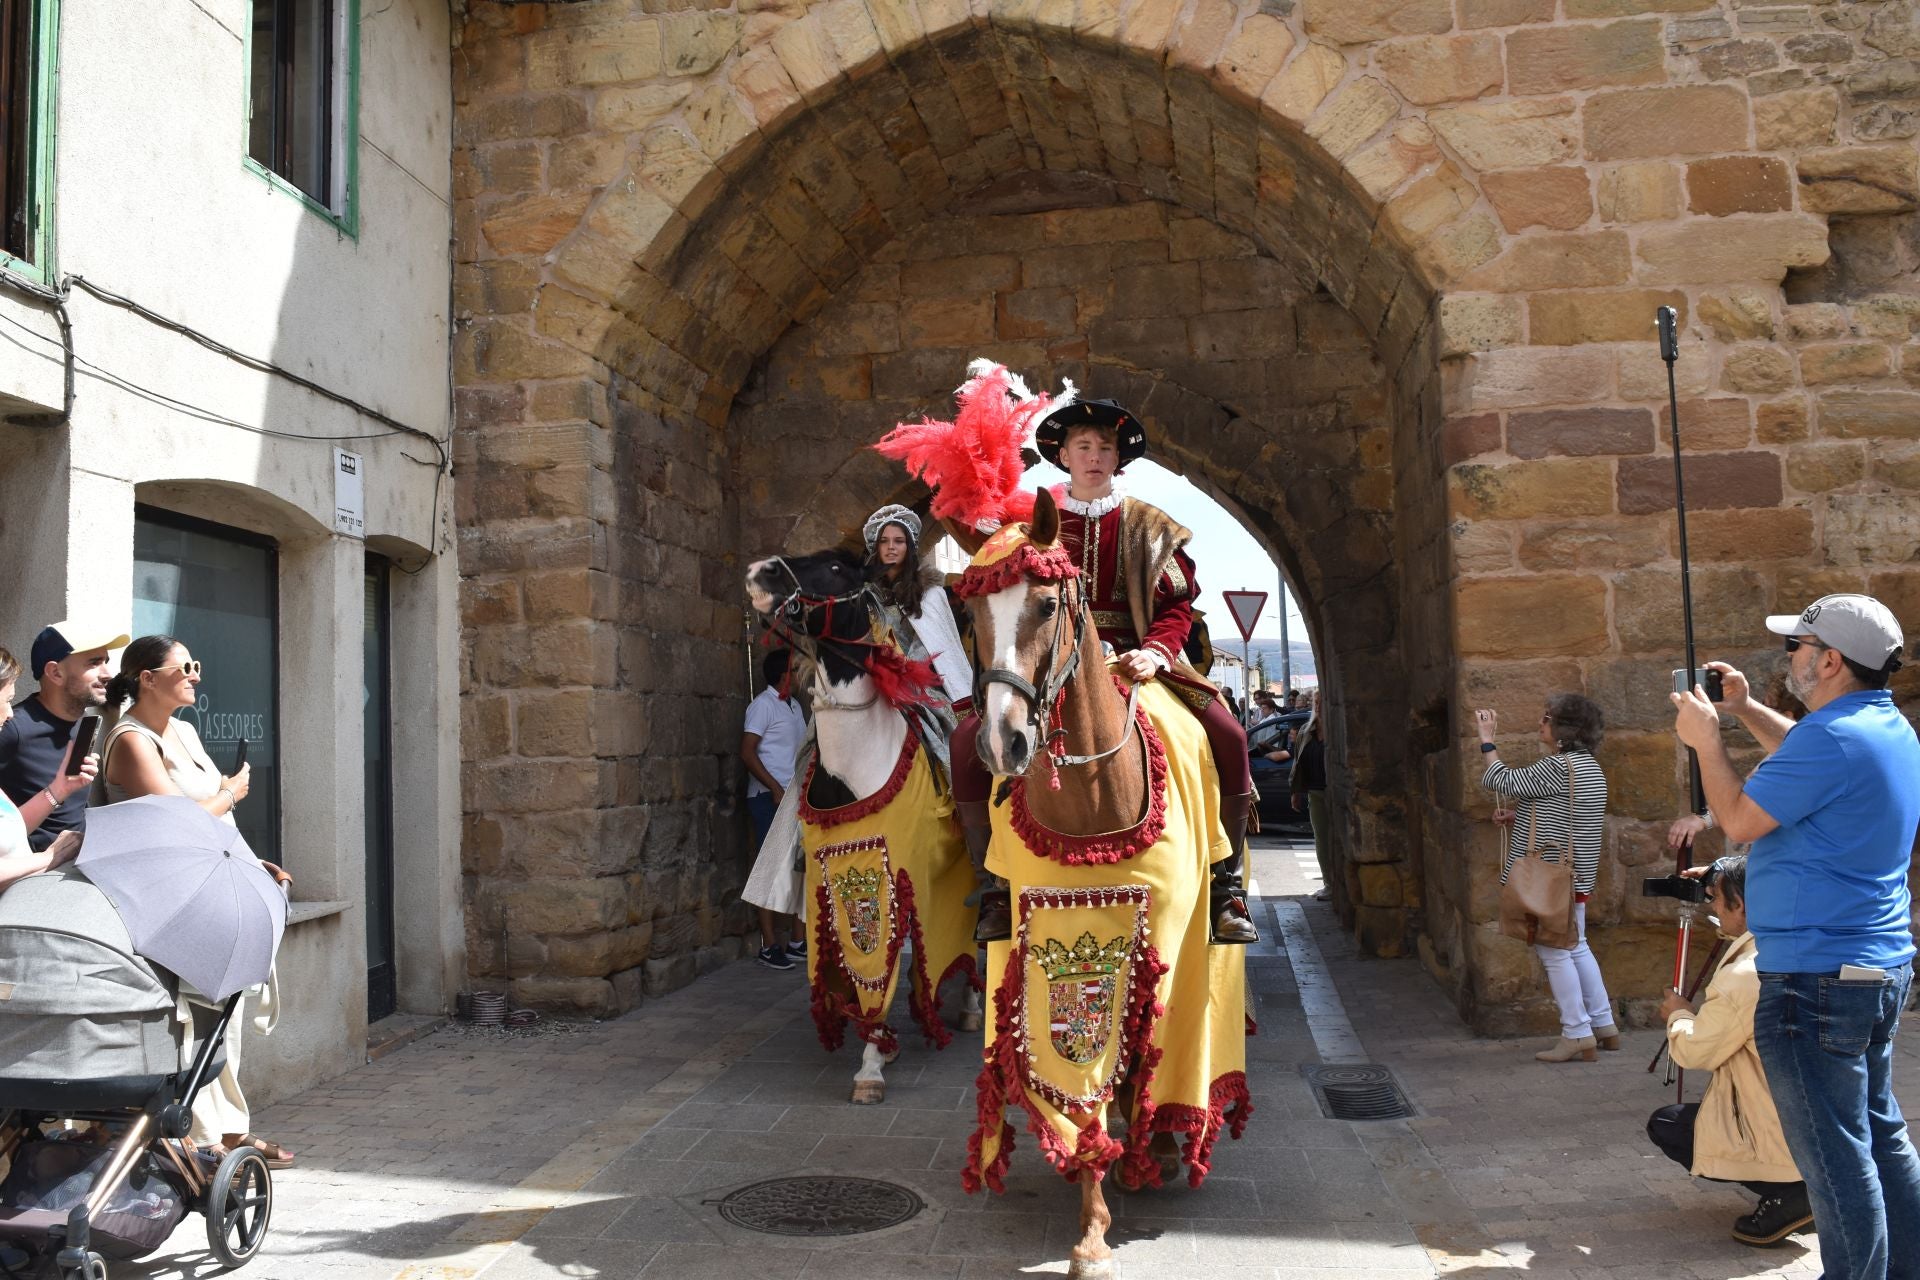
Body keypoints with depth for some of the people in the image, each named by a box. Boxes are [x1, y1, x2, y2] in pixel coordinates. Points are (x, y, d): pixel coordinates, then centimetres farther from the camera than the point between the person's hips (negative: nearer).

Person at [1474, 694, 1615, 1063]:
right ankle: (1604, 1025, 24)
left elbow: (1505, 781, -15)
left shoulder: (1558, 766, -19)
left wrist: (1487, 740, -3)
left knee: (1554, 951, -3)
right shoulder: (1591, 768, 13)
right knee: (1576, 947, 18)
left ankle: (1577, 1035, 1)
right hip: (1577, 876, 10)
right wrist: (1521, 817, 14)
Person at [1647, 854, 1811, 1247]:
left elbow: (1693, 1053, -10)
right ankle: (1808, 1182, 13)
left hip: (1790, 1140, -8)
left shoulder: (1742, 978, -25)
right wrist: (1717, 883, 26)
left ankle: (1785, 1191, -2)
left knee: (1664, 1126, 10)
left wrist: (1678, 1014, 10)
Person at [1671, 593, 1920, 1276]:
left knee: (1835, 1158, -2)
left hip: (1817, 979, -11)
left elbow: (1739, 819, -13)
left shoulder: (1833, 737, -22)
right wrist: (1745, 710, 25)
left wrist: (1707, 738, -1)